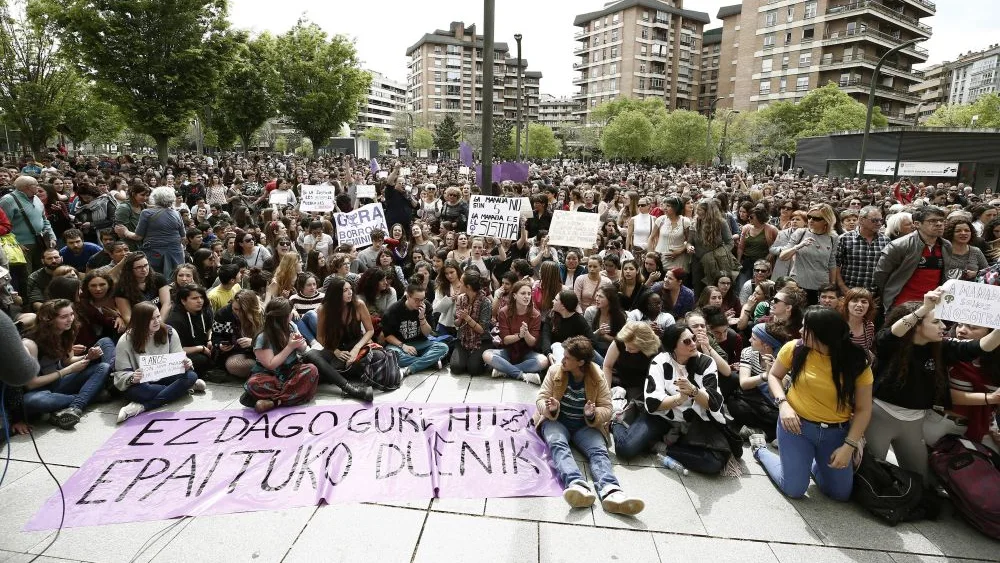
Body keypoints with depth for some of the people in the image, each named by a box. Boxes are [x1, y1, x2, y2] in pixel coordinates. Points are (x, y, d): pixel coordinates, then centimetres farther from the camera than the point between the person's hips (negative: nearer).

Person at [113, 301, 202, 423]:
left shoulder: (169, 332, -4)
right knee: (141, 390, -39)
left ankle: (142, 407, -30)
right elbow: (121, 373, -8)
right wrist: (132, 378, -32)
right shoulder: (126, 341, -10)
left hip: (164, 378, 3)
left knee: (191, 376, -27)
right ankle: (182, 387, -14)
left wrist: (185, 364, -23)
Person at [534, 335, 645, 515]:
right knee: (558, 444, -33)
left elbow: (607, 409, -4)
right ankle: (577, 485, -57)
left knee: (599, 450, -28)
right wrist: (550, 409, -26)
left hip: (586, 425, 1)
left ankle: (611, 491, -53)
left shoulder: (597, 378, -6)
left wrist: (593, 414, -27)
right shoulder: (555, 371, -5)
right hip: (556, 421, 0)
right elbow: (541, 398, -3)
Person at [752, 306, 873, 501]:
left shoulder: (857, 363, -12)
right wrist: (783, 404, -14)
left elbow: (863, 410, -6)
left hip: (836, 432, 2)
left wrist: (849, 446, -12)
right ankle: (760, 449, 23)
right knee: (794, 489, -3)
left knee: (841, 493, 8)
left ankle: (809, 462, 35)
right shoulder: (795, 348, -14)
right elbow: (773, 376, 3)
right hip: (796, 424, -2)